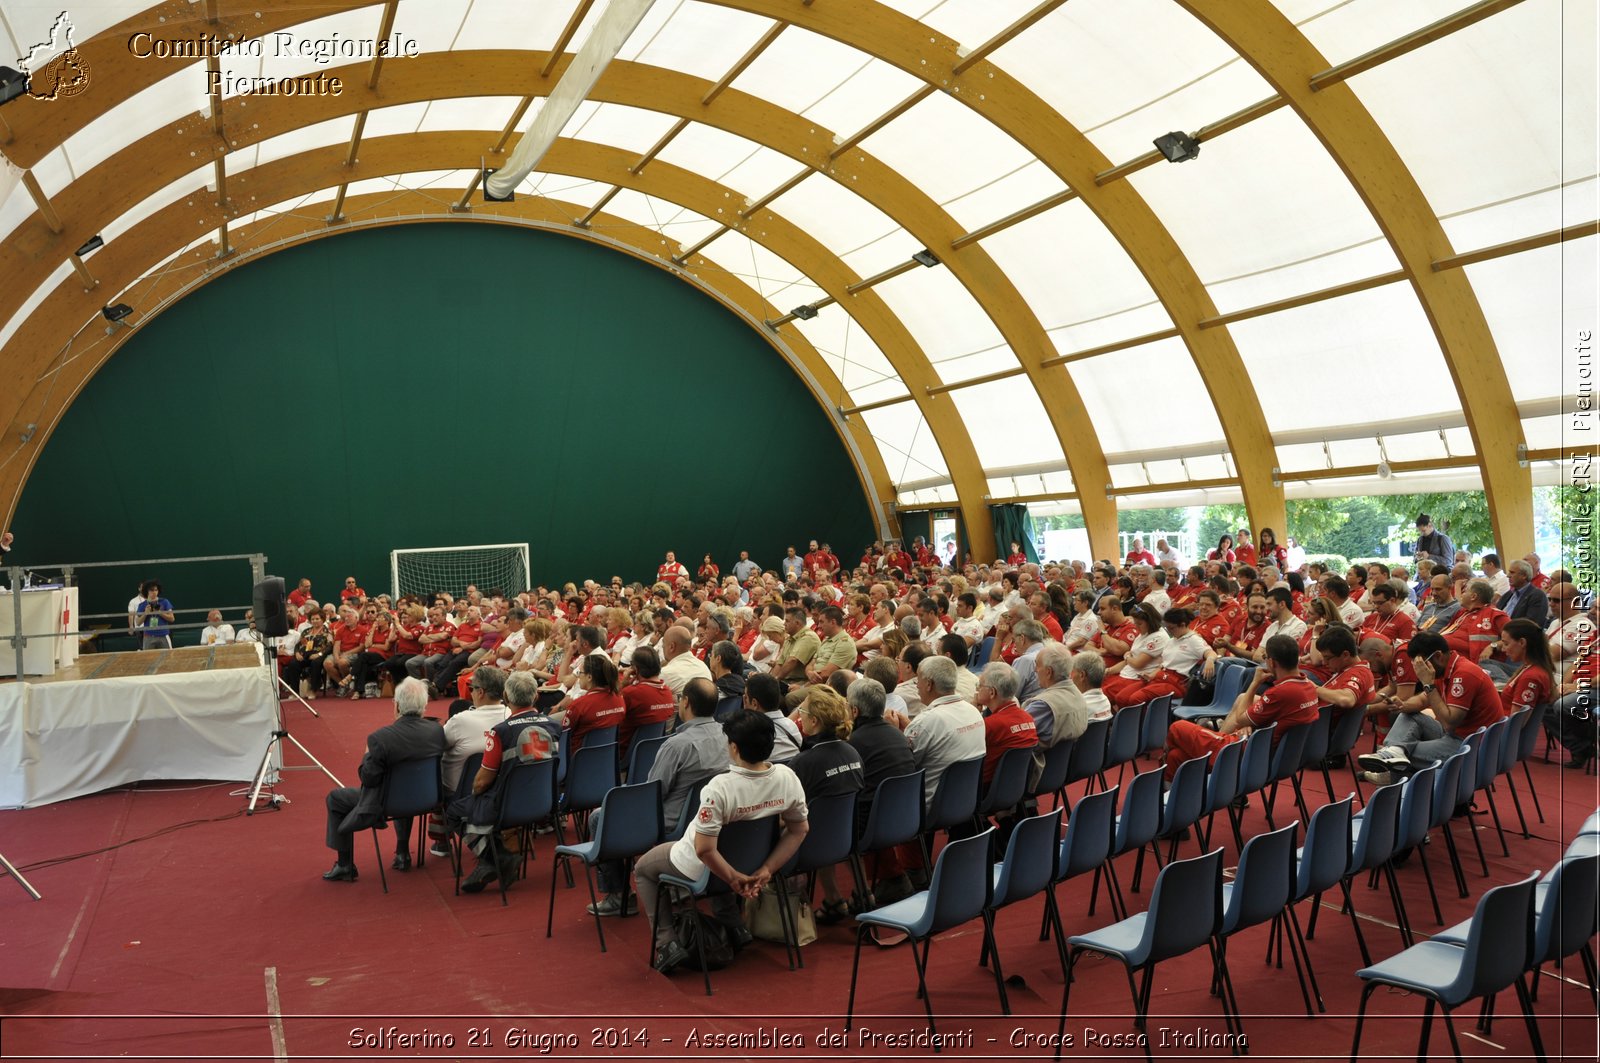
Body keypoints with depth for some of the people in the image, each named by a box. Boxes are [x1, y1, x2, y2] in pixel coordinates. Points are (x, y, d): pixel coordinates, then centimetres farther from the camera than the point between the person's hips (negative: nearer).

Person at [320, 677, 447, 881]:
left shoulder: (380, 738, -28)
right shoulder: (437, 731, -14)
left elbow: (368, 779, -18)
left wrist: (367, 755, 1)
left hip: (383, 806, -5)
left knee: (335, 798, 19)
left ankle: (345, 866, 24)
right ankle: (403, 853, 43)